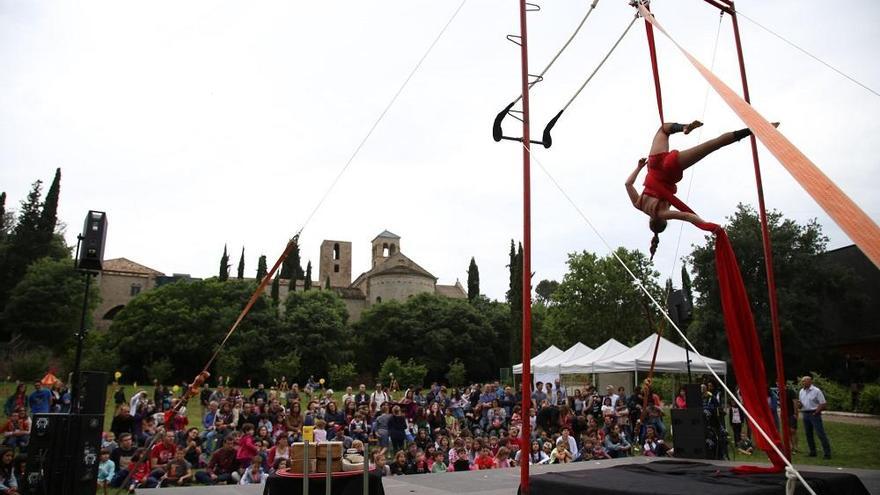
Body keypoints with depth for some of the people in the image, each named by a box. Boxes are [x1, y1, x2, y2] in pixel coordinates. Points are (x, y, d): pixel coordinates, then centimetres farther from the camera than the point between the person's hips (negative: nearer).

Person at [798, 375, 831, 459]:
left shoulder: (816, 391, -7)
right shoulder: (801, 391, 12)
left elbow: (823, 404, -9)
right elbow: (800, 403, 19)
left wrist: (816, 412, -15)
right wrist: (799, 404, -5)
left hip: (814, 414, -6)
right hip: (805, 414, 7)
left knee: (821, 433, -7)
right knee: (808, 434, 9)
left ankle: (827, 453, -3)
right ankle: (812, 452, 18)